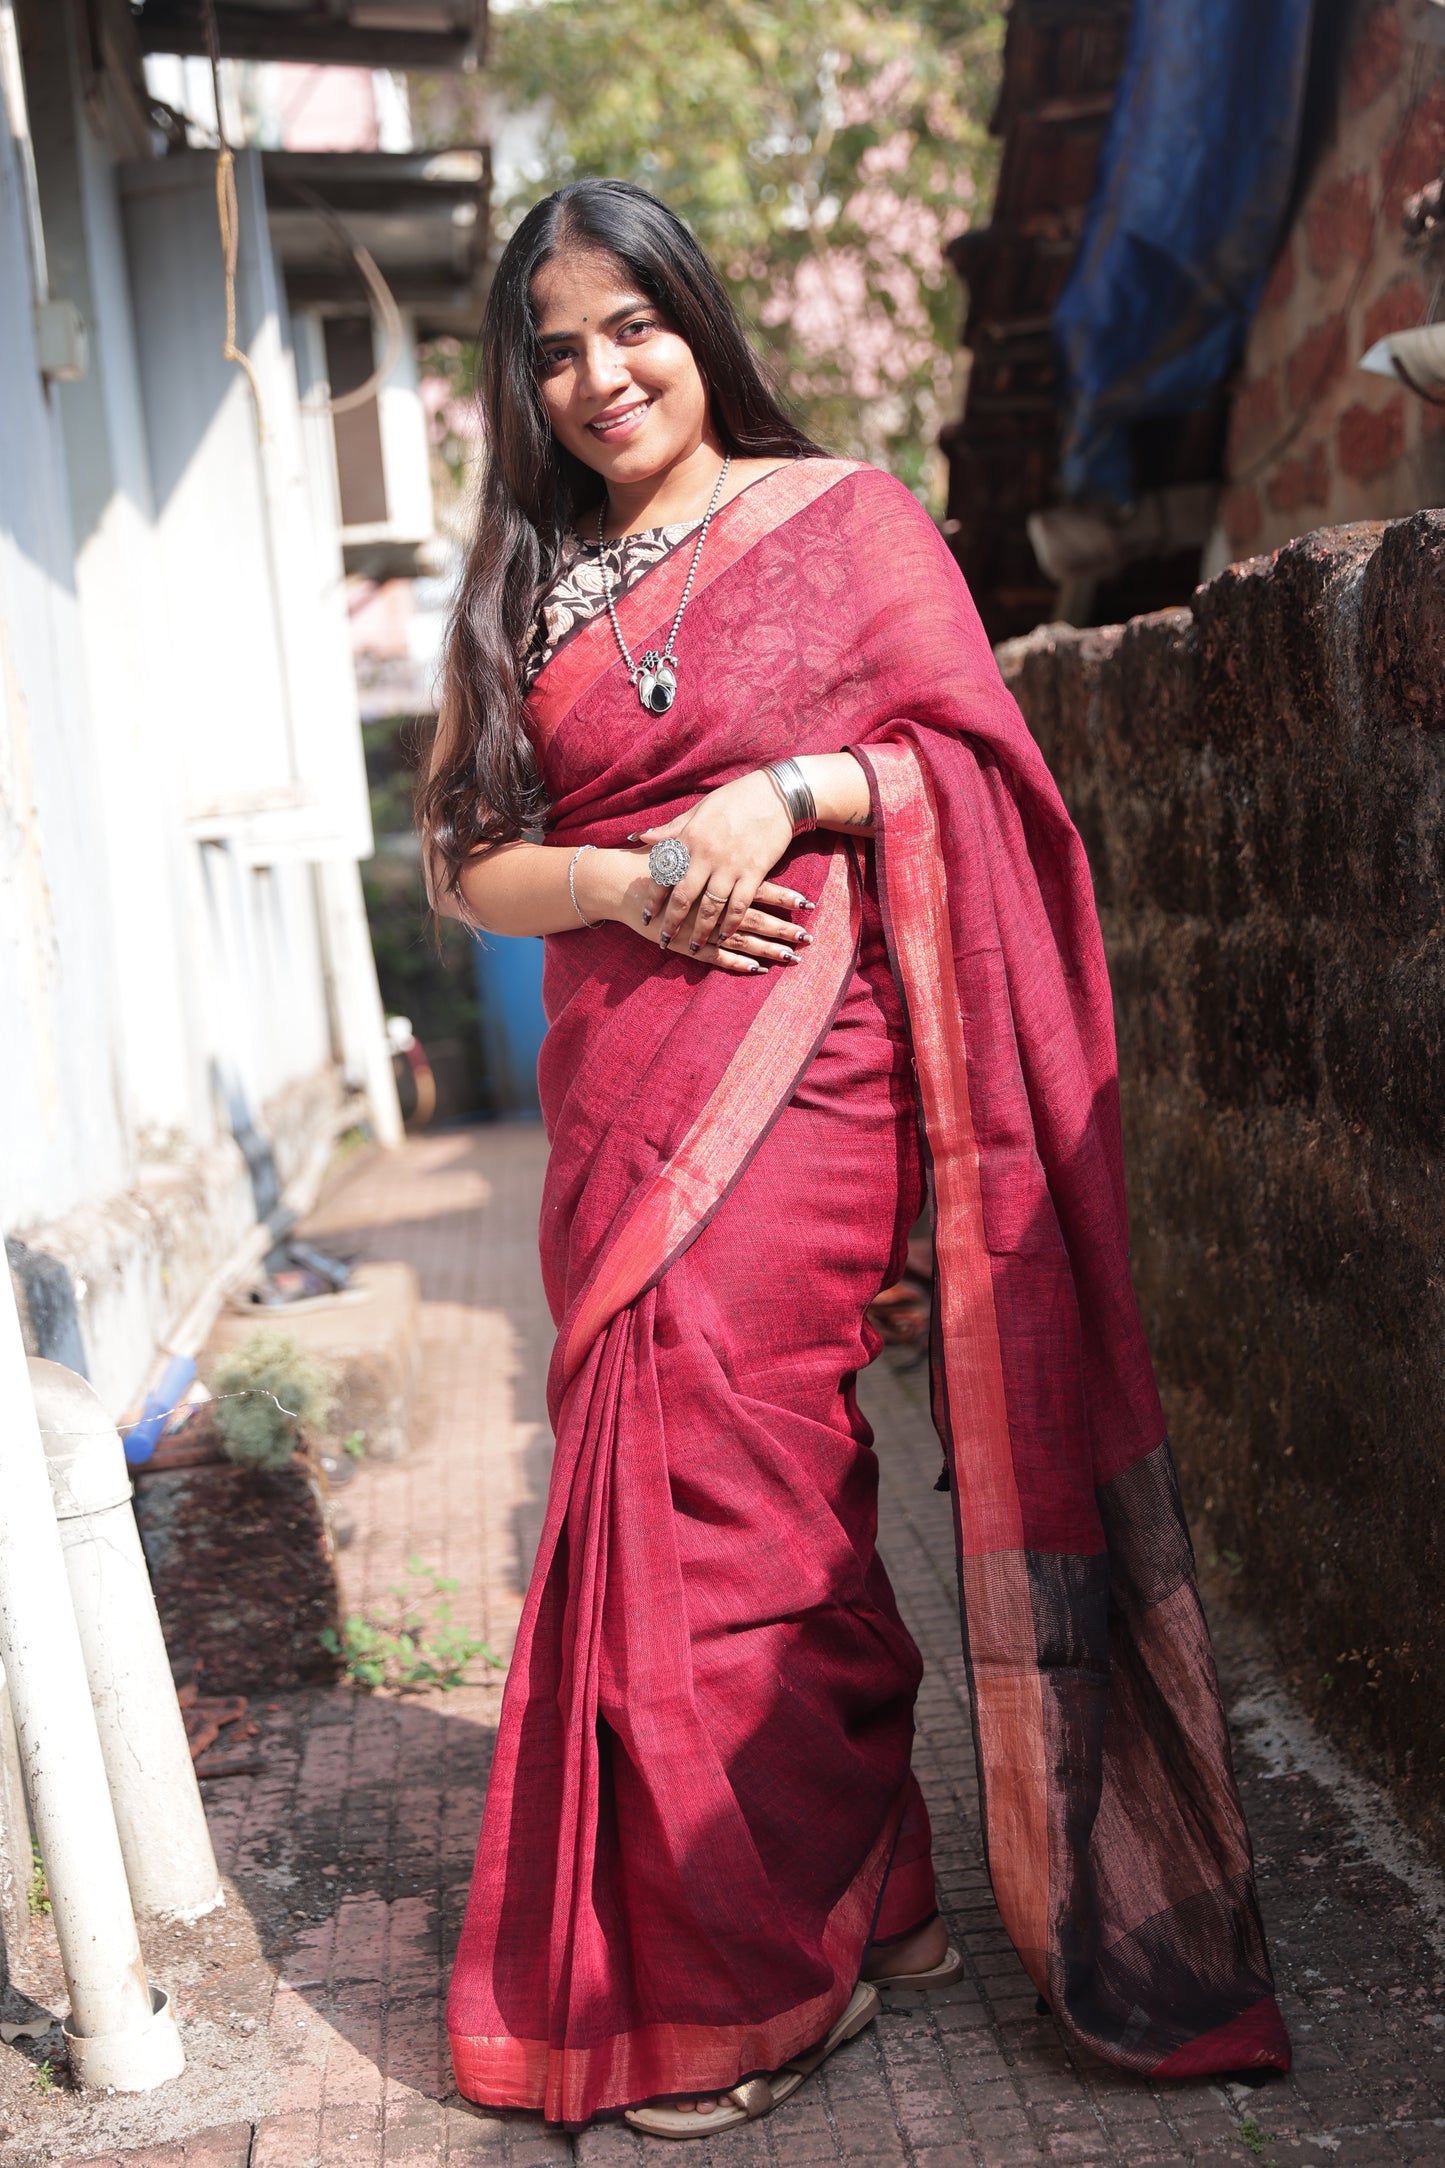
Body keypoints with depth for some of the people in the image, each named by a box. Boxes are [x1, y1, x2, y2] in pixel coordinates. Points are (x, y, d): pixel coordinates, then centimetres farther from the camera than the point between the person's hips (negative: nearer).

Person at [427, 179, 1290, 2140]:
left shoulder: (842, 517, 4)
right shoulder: (526, 591, 16)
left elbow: (973, 758, -1)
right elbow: (469, 859, 10)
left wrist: (790, 792, -16)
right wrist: (618, 880, -9)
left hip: (798, 1077, -5)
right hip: (617, 1089, 5)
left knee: (702, 1474, -8)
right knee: (709, 1465, 7)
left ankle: (752, 1973, 10)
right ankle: (852, 1902, 23)